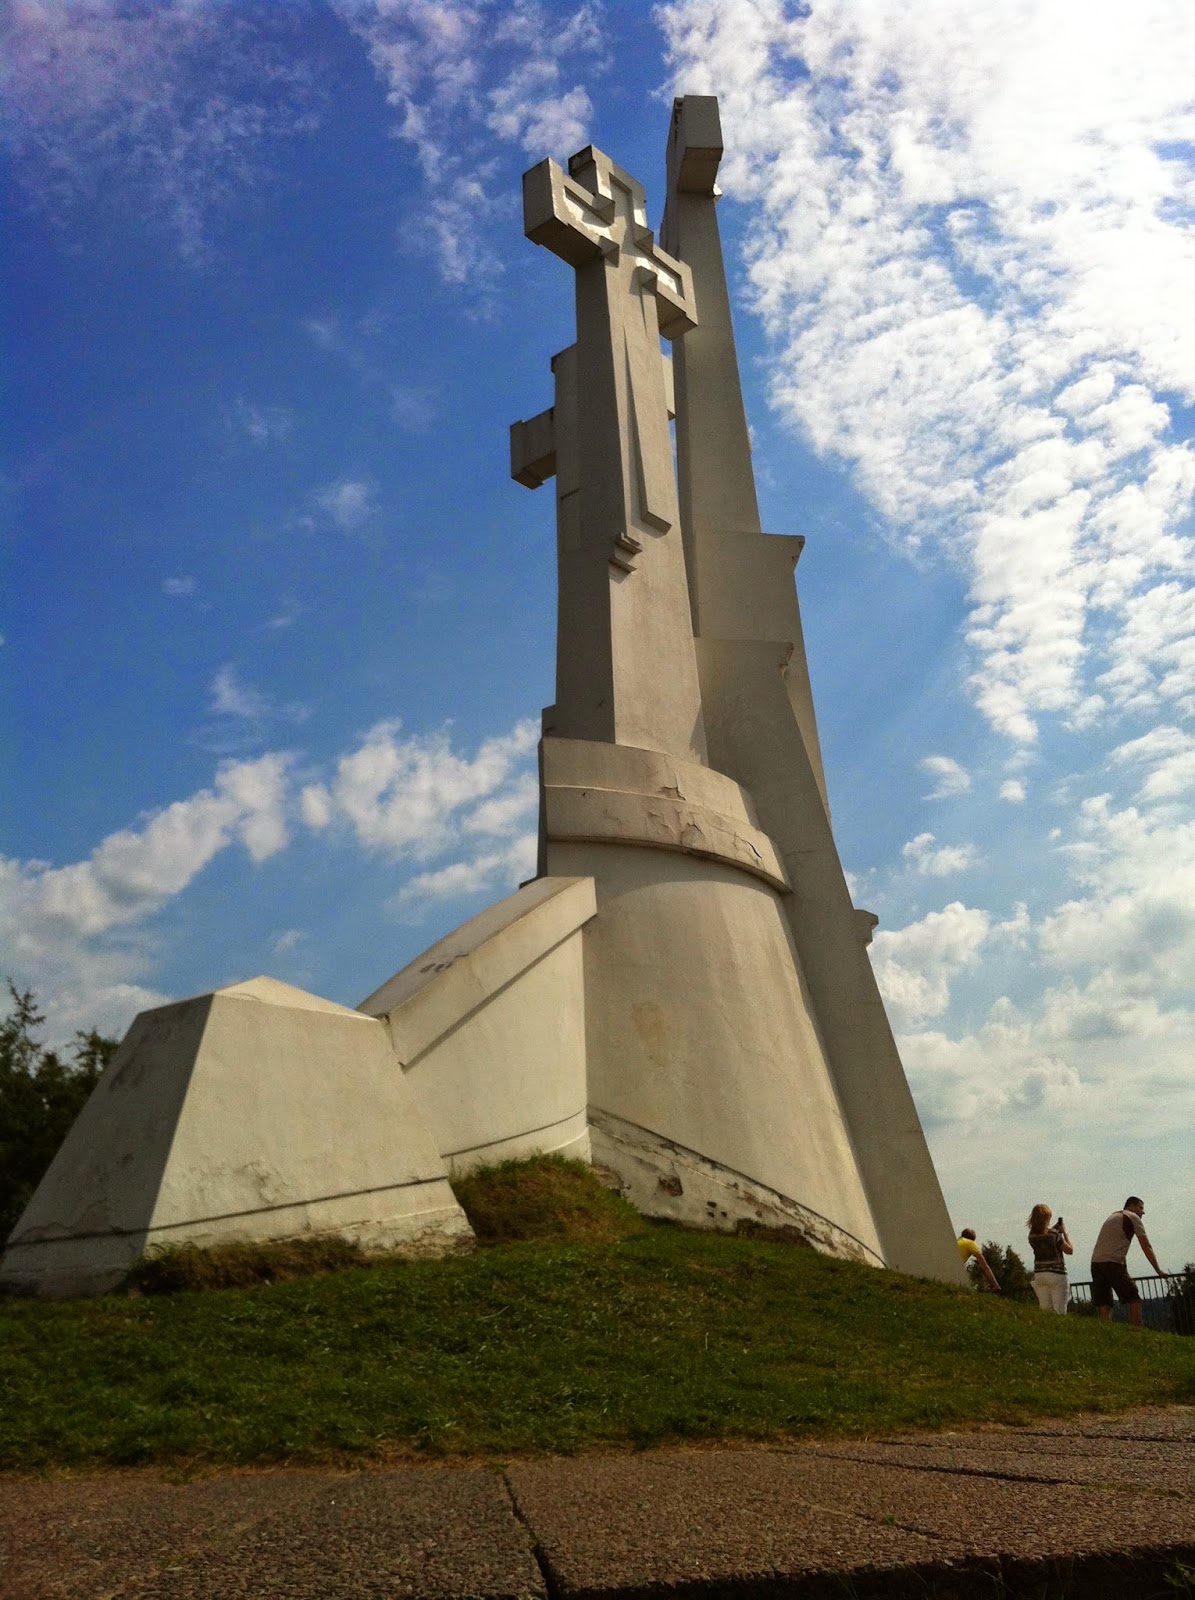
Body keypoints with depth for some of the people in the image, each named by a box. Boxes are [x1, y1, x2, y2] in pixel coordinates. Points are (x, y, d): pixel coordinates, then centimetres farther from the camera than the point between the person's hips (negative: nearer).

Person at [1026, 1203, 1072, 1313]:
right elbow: (1070, 1250, -4)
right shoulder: (1054, 1234, -14)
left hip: (1039, 1274, 5)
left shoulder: (1032, 1235, 2)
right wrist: (1064, 1232, 4)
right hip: (1056, 1274, -5)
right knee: (1060, 1312, 0)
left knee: (1045, 1310, 9)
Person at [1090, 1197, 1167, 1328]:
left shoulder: (1112, 1217, 27)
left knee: (1103, 1304, 3)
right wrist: (1159, 1271, 8)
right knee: (1134, 1299, 1)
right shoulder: (1133, 1218, 6)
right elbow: (1147, 1247, 3)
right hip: (1113, 1263, -7)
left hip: (1095, 1262, 7)